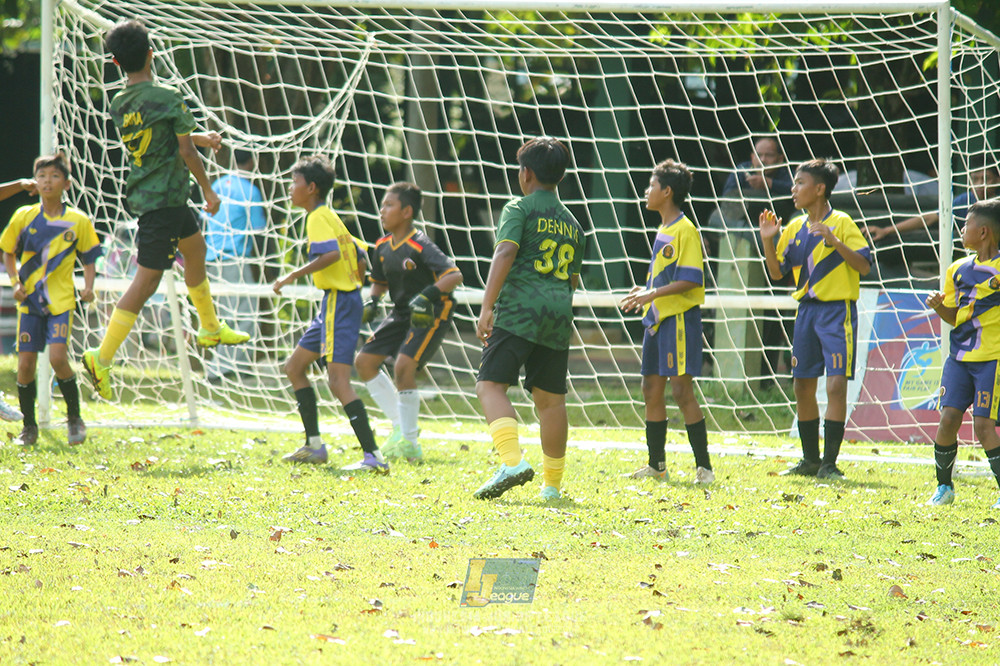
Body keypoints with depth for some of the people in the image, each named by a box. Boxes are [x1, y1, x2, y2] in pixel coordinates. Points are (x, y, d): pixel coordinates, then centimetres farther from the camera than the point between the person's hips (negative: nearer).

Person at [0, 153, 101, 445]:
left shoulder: (78, 221, -1)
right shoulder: (23, 216, 2)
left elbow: (89, 259, 9)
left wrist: (88, 287, -7)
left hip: (61, 300, -2)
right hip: (30, 301, 2)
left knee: (58, 358, -18)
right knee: (26, 364, -2)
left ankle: (74, 418, 2)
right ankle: (29, 427, 15)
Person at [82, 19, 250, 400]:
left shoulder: (119, 105, 5)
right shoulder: (168, 99, -17)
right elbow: (186, 151, -14)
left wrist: (203, 139, 31)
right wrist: (208, 190, -1)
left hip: (143, 193, 8)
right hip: (163, 199, -8)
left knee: (195, 246, 29)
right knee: (146, 280, -7)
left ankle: (210, 327, 45)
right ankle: (102, 358, -12)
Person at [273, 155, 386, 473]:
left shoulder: (319, 218, -11)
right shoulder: (331, 217, 18)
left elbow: (331, 254, -27)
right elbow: (359, 261, 20)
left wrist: (293, 276, -22)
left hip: (339, 302, -11)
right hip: (334, 303, 11)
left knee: (338, 380, -17)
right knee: (294, 367, 18)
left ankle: (374, 456, -24)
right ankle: (314, 446, 21)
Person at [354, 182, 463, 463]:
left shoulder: (420, 246, -20)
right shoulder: (383, 246, 4)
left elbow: (454, 275, -28)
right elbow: (380, 282, 20)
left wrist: (428, 295, -41)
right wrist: (372, 302, -1)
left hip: (429, 315, -9)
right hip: (402, 314, 9)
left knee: (403, 366, -23)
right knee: (364, 361, 5)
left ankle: (410, 443, -12)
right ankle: (401, 425, 15)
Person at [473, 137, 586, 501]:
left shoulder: (519, 209, 1)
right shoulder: (572, 223, 21)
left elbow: (505, 253, -13)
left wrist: (487, 308, -17)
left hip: (519, 311, -6)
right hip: (559, 314, 6)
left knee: (490, 385, -9)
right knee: (550, 399, 10)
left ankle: (512, 461, -30)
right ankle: (552, 483, 13)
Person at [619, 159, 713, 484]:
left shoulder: (685, 231, -13)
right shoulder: (663, 231, 16)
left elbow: (690, 280, -19)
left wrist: (653, 294, -21)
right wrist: (645, 291, 11)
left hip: (680, 317, -10)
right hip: (658, 318, 10)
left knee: (682, 390, -11)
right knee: (651, 388, 11)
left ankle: (704, 466, -8)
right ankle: (656, 464, 19)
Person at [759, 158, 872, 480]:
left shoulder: (841, 223, -7)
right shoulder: (795, 228, 11)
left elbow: (864, 266, -14)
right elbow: (777, 272, 14)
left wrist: (834, 242, -25)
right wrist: (768, 240, 0)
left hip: (837, 310, -7)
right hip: (807, 310, 7)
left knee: (836, 384, -12)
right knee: (803, 386, 9)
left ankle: (829, 464, -9)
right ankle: (810, 461, 20)